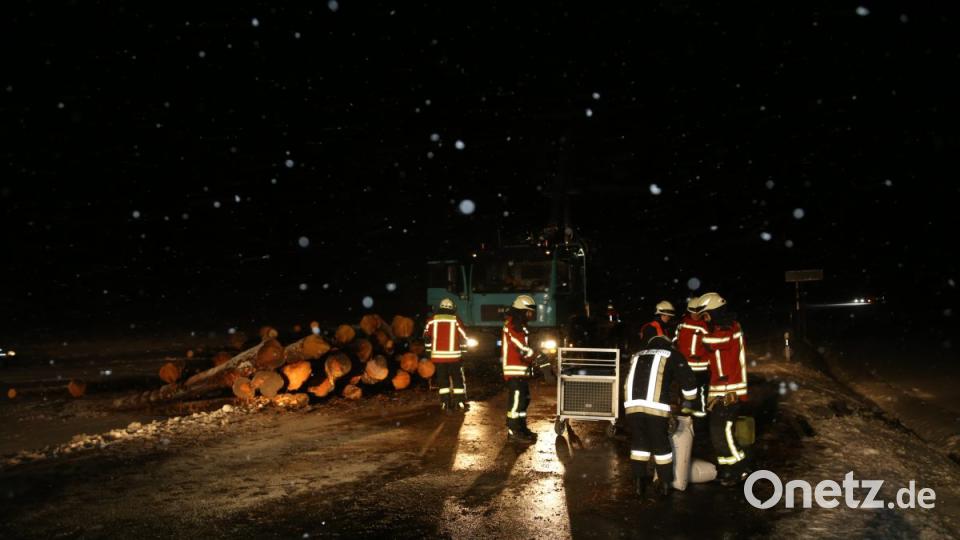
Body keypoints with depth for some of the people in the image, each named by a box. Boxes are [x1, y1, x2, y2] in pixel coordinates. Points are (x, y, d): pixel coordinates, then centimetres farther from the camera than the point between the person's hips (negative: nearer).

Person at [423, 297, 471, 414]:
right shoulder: (455, 320, -1)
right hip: (453, 355, -1)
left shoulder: (432, 320, 3)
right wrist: (462, 350, 17)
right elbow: (463, 338, 2)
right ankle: (460, 403, 9)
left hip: (438, 355, 2)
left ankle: (446, 405, 6)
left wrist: (430, 349, 18)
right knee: (458, 379, 10)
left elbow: (426, 338, 6)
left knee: (443, 380, 9)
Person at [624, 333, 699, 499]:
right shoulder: (672, 355, 20)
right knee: (660, 444, 11)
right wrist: (688, 401, 33)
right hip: (656, 405, -3)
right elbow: (688, 380, 16)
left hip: (631, 404, 3)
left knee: (638, 442, 16)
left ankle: (640, 483, 20)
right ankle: (665, 484, 21)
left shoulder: (636, 356, 31)